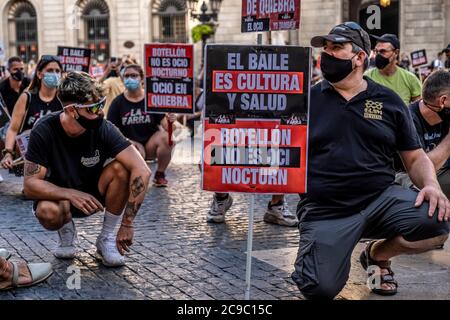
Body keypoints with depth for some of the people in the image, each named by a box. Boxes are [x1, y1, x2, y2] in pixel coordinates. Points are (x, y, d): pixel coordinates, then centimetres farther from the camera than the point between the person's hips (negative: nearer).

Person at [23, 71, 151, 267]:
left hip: (95, 194, 1)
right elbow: (30, 185, -22)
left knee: (120, 167, -28)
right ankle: (66, 232, 2)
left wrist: (127, 225, -32)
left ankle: (107, 238, -10)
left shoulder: (103, 128, -23)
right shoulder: (44, 132, -23)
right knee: (48, 211, -36)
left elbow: (142, 171, -29)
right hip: (60, 197, -1)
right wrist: (72, 194, -38)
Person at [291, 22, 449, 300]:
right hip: (325, 210, -2)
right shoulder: (307, 100, 6)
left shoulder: (389, 102, 9)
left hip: (381, 199, 2)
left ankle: (378, 254, 7)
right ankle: (339, 250, 14)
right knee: (320, 289, -25)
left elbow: (416, 158, 11)